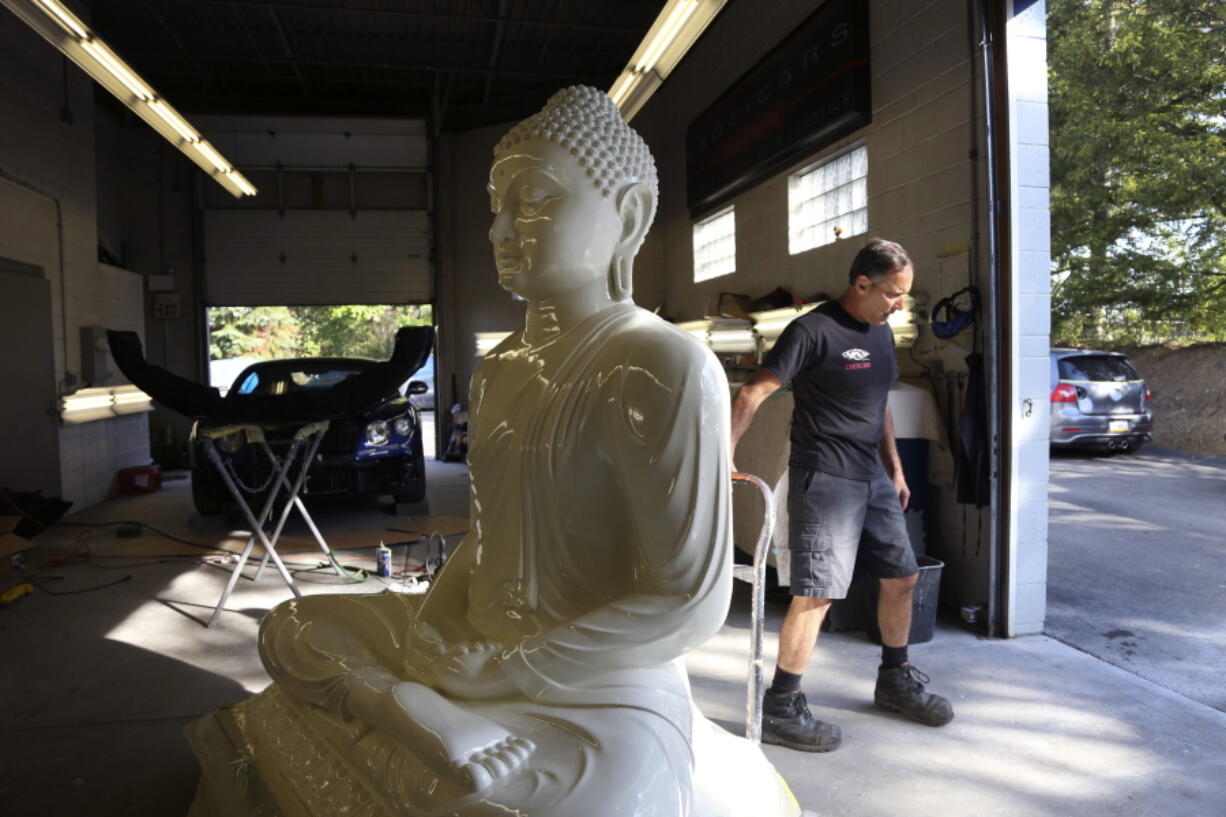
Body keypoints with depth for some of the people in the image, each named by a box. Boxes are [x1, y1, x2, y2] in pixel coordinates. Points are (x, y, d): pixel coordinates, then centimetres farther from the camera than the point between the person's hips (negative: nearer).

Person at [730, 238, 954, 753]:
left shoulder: (881, 332, 14)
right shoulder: (814, 331, -13)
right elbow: (752, 394, -17)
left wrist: (895, 468, 21)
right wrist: (724, 456, -25)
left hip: (873, 477, 9)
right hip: (824, 478, -9)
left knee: (902, 578, 15)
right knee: (817, 593, -9)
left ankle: (895, 678, 36)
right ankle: (780, 709, 3)